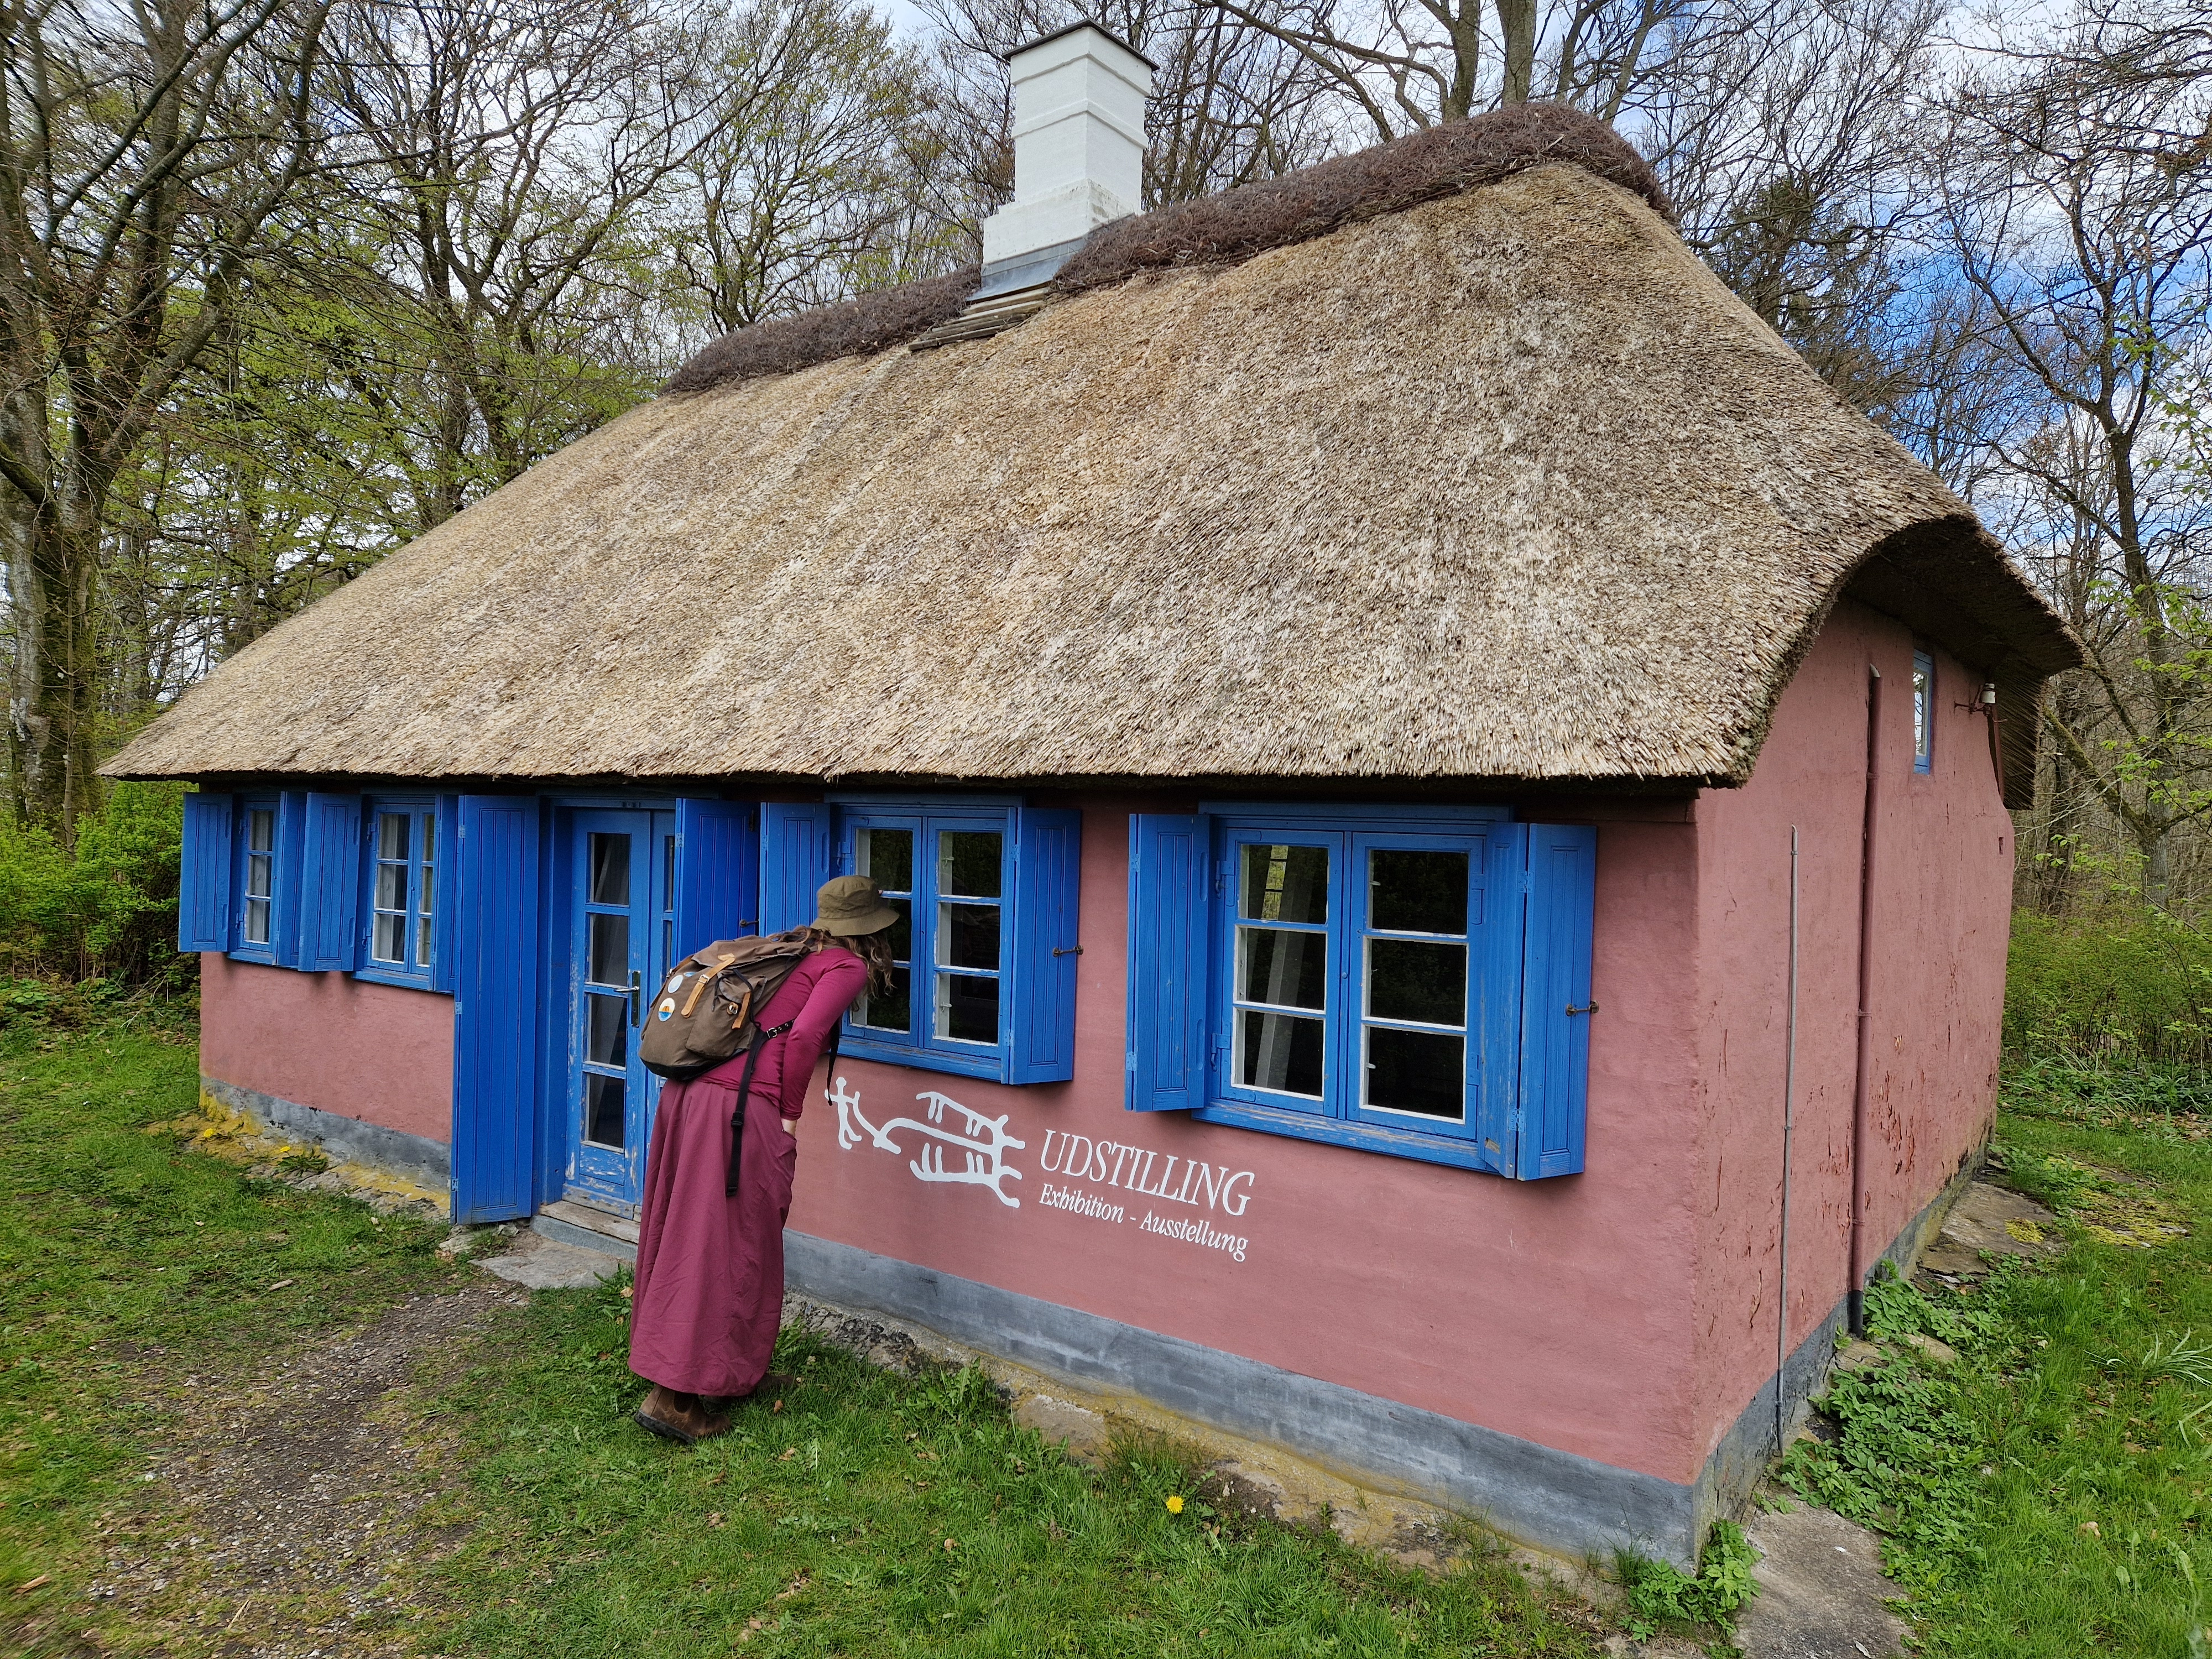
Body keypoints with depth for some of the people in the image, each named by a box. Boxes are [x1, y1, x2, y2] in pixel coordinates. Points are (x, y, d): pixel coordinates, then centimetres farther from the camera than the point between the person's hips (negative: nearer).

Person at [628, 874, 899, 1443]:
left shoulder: (797, 954, 22)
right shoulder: (848, 966, 0)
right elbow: (803, 1037, -13)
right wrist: (790, 1115, -4)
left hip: (689, 1092, 8)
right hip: (742, 1105, -8)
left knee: (685, 1237, 17)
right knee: (729, 1250, 1)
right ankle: (676, 1397, 6)